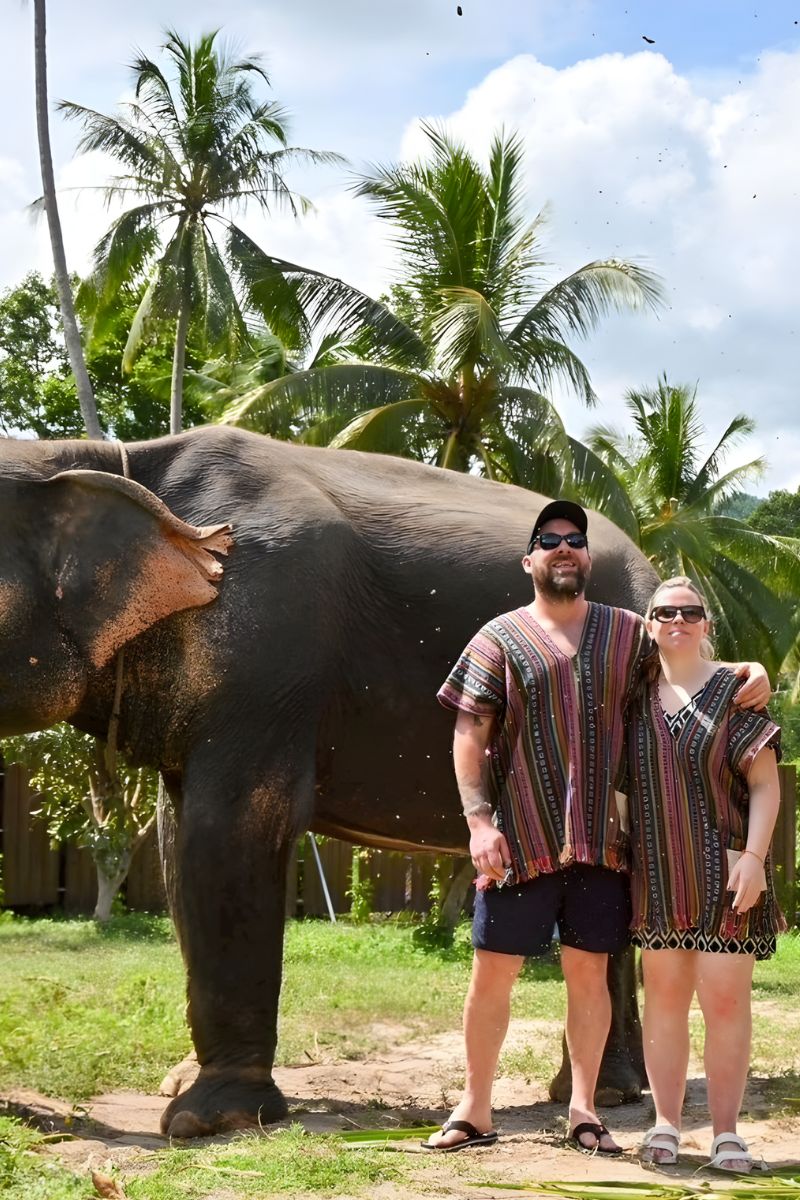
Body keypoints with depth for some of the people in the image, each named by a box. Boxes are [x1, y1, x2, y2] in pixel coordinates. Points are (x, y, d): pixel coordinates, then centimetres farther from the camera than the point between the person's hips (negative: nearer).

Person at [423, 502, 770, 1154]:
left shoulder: (628, 633, 10)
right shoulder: (501, 638, 3)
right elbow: (469, 734, -1)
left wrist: (751, 670, -2)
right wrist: (479, 820, -11)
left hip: (600, 839, 2)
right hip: (520, 840, -2)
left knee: (589, 973, 7)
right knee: (492, 972, 2)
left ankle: (584, 1109, 19)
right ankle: (476, 1111, 14)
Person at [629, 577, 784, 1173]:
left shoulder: (734, 688, -1)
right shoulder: (637, 697, 9)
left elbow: (765, 782, -5)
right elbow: (619, 779, 18)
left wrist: (753, 856, -15)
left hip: (724, 875, -3)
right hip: (658, 877, 3)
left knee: (725, 999, -3)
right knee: (664, 997, 7)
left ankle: (727, 1133, 5)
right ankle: (666, 1124, 14)